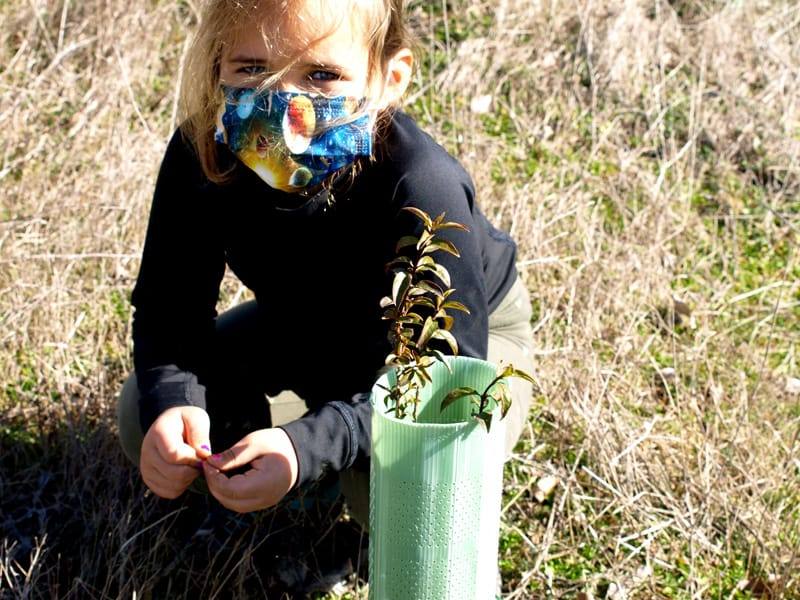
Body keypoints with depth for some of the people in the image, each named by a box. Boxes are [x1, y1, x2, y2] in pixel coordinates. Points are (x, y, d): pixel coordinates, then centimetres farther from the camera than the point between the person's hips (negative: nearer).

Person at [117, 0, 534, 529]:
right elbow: (170, 304, -15)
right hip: (307, 327, 5)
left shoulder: (421, 186, -40)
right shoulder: (201, 154, -26)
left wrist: (307, 444, -50)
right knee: (148, 424, -11)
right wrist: (171, 400, -38)